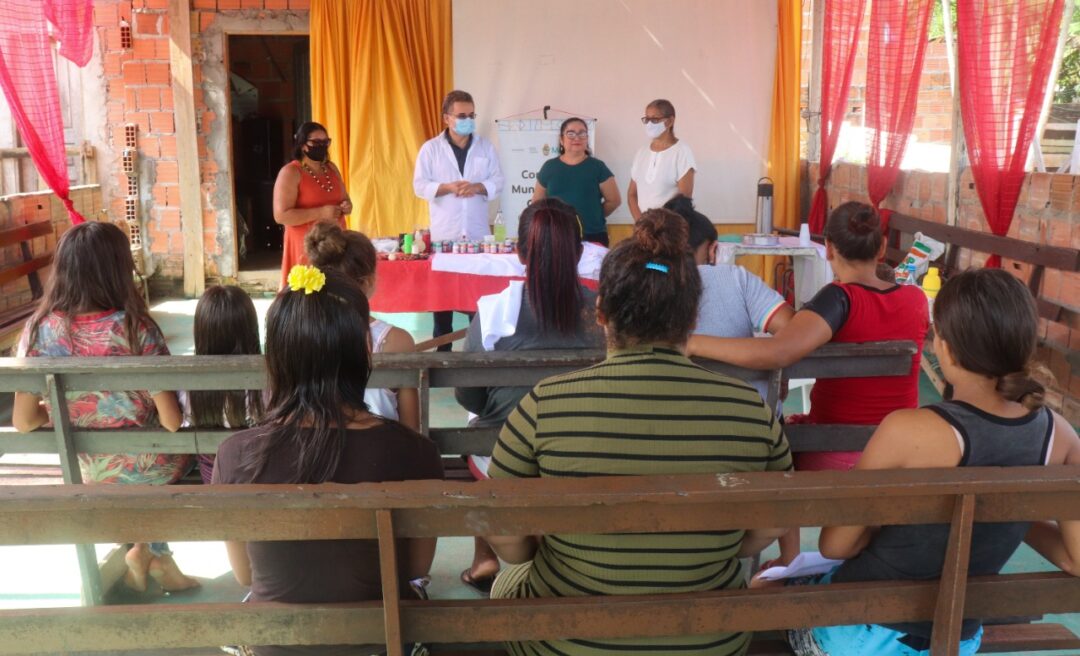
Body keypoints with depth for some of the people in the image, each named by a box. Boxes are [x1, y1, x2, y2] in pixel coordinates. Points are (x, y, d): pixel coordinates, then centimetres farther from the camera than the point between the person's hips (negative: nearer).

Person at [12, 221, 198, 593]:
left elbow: (24, 422, -9)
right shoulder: (135, 329, -24)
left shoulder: (39, 330, -14)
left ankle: (153, 555, 35)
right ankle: (151, 552, 32)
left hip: (92, 476, 4)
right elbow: (173, 422, -21)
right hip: (155, 470, -4)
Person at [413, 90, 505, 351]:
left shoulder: (486, 147, 7)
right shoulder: (430, 148, 1)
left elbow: (497, 182, 4)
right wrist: (448, 187, -18)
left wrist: (476, 187, -16)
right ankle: (442, 347, 14)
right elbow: (420, 185, -3)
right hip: (444, 233, -1)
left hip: (478, 233, 2)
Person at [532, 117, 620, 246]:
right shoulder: (549, 167, 7)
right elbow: (537, 202, 14)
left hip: (593, 236, -1)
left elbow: (614, 200, 6)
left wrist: (594, 216, 7)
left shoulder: (597, 167, 3)